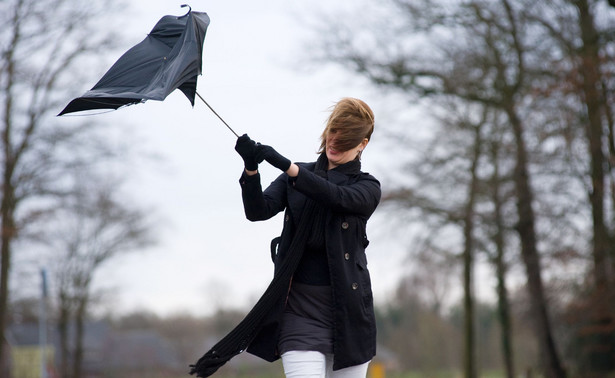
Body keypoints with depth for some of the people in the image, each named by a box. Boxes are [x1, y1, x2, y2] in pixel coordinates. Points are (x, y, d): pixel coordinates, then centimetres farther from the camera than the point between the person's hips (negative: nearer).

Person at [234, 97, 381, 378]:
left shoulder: (367, 188, 7)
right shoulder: (295, 178, 12)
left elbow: (337, 197, -16)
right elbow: (258, 211, -3)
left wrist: (285, 165, -26)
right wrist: (251, 169, -23)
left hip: (347, 311, 0)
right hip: (299, 308, 0)